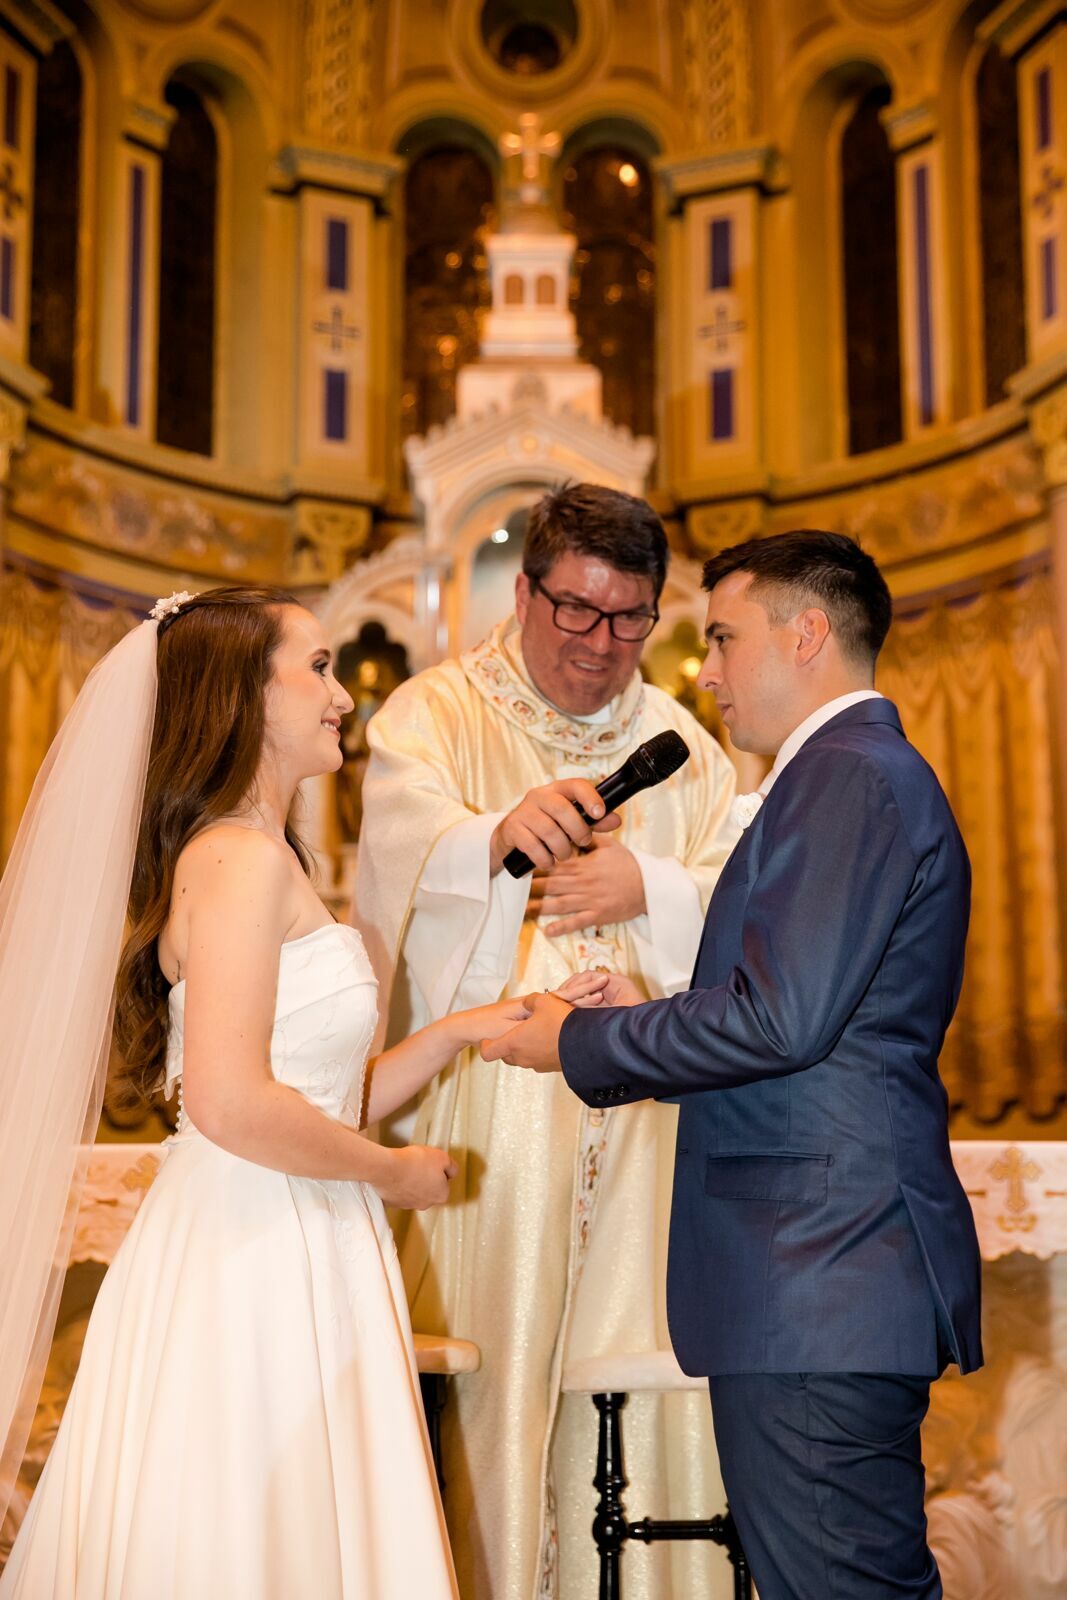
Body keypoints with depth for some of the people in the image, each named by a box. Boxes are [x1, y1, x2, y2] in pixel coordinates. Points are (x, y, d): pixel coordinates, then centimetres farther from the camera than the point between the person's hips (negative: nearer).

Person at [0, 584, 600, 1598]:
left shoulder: (253, 857, 17)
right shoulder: (241, 858, -14)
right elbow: (232, 1102, -25)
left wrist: (461, 1030, 12)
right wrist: (393, 1173, -11)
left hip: (291, 1266, 9)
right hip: (247, 1274, -9)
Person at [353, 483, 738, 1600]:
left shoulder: (678, 744, 16)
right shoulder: (435, 712, 4)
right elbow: (407, 846, -17)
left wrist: (648, 889, -12)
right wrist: (501, 832, -38)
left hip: (638, 1118, 3)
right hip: (481, 1115, -3)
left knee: (629, 1365, 2)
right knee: (486, 1371, -5)